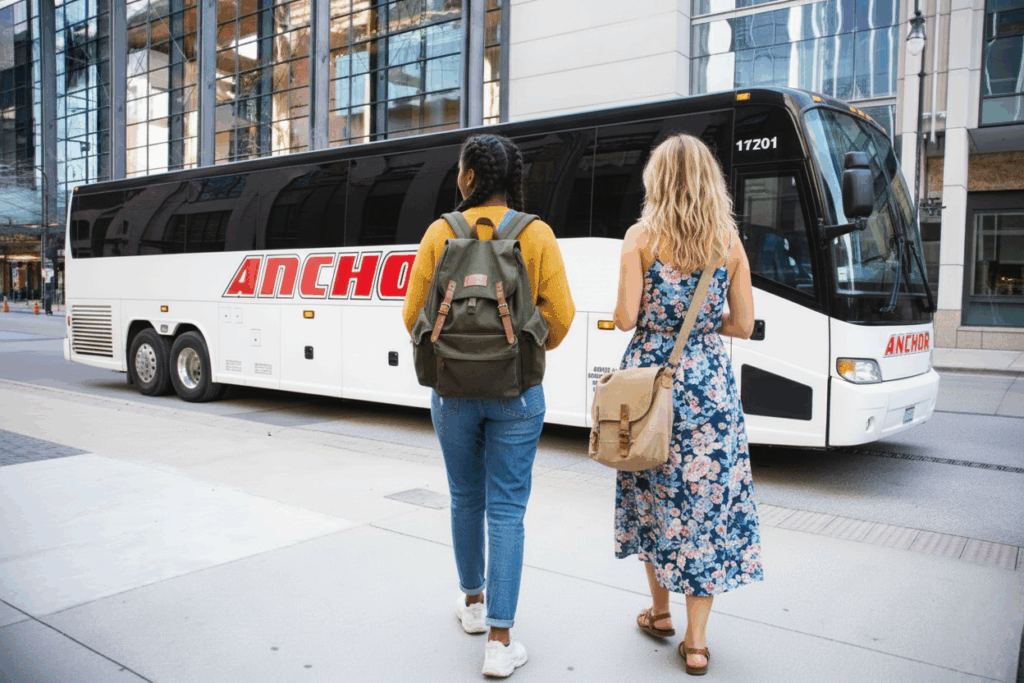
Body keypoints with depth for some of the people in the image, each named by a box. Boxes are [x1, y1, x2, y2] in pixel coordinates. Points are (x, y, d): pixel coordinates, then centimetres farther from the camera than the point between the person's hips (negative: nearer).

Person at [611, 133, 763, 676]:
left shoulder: (641, 237, -4)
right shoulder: (730, 242, 2)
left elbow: (626, 318, -10)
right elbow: (743, 325, 3)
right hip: (710, 382, 2)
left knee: (654, 495, 15)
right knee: (710, 498, 8)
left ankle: (660, 611, 31)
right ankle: (696, 640, 13)